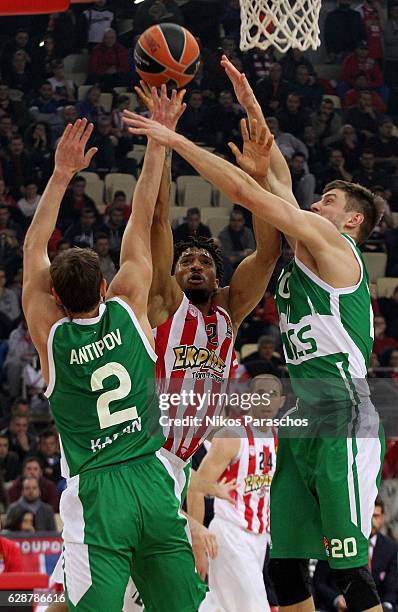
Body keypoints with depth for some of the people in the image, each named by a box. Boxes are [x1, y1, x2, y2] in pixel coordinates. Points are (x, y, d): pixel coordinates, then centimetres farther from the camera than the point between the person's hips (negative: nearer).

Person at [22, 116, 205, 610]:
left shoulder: (50, 333, -1)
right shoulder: (129, 310, 2)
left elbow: (33, 249, 8)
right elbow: (140, 224, 8)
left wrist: (61, 175, 10)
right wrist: (158, 141, 15)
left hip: (95, 492, -3)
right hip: (152, 481, 3)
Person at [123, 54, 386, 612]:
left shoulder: (329, 241, -4)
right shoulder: (307, 245, 19)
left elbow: (244, 190, -10)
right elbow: (278, 185, 29)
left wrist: (174, 140, -6)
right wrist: (253, 110, 27)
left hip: (341, 423, -9)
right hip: (303, 421, 9)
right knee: (284, 566, 7)